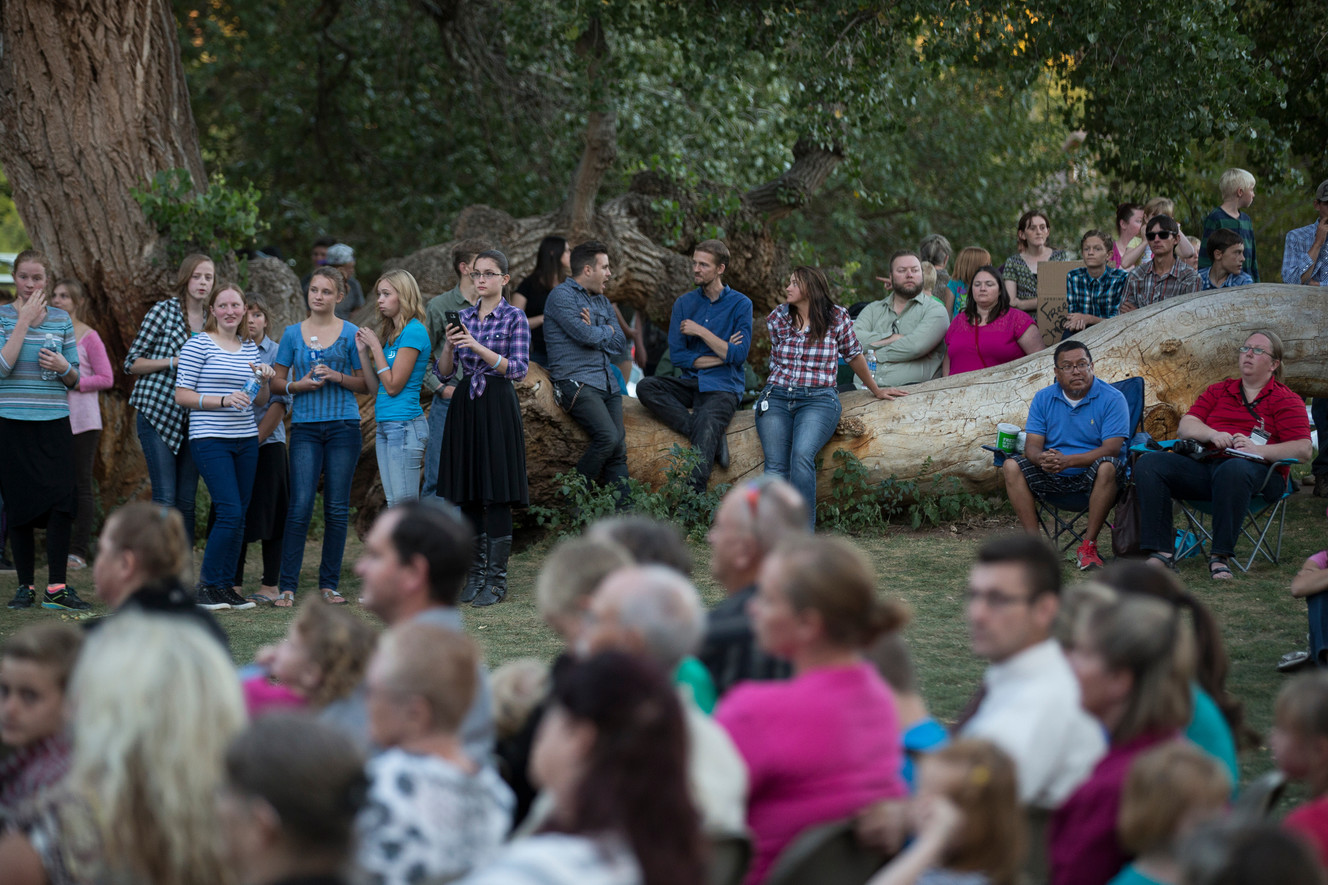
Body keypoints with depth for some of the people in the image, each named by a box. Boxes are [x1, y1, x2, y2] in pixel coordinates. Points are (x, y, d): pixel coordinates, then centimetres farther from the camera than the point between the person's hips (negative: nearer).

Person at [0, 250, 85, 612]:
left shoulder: (61, 320, 9)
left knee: (62, 500, -10)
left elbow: (75, 380, 13)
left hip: (54, 423, 2)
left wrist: (65, 368, -9)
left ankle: (56, 588, -6)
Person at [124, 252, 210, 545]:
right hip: (157, 413, -5)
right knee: (165, 499, -10)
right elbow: (132, 363, -3)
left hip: (192, 419, 5)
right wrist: (173, 361, -14)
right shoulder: (164, 311, -4)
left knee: (187, 500, 4)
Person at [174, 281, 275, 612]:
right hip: (210, 439, -6)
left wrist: (264, 381, -2)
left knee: (239, 516, 5)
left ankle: (226, 586, 14)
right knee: (230, 513, -14)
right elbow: (182, 396, -8)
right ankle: (206, 586, -3)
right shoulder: (198, 345, -4)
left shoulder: (250, 348, 14)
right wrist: (223, 401, -18)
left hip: (246, 440, 6)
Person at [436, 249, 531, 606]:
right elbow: (444, 372, 11)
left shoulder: (514, 317, -2)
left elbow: (519, 369, -11)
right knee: (468, 495, 7)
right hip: (465, 406, 5)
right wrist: (449, 345, -9)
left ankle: (497, 580, 0)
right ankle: (476, 574, 15)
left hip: (497, 406, -5)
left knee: (497, 495, -5)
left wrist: (479, 348, -19)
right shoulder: (464, 317, 12)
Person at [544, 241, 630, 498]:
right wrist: (607, 331, 4)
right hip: (577, 381, -8)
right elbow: (585, 335, -16)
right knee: (608, 437, -24)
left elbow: (620, 343, 12)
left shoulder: (602, 301, 22)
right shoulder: (562, 295, -3)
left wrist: (594, 333, -5)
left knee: (619, 449, -4)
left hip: (607, 384, 8)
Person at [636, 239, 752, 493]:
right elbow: (677, 355, 2)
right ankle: (714, 437, -29)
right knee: (645, 387, -22)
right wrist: (722, 356, -6)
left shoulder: (740, 304, 0)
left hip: (723, 386, -4)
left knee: (707, 426, -33)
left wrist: (701, 331, -10)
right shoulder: (685, 303, 9)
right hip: (691, 383, 5)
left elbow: (738, 355, -10)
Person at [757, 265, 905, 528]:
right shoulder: (778, 318, 11)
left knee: (802, 455, -29)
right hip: (776, 398, 3)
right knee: (776, 466, -18)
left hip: (818, 400, -3)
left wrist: (876, 390, 27)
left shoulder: (837, 318, 3)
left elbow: (854, 356, 17)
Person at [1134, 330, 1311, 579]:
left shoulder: (1286, 401, 9)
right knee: (1149, 464, -18)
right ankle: (1161, 552, -27)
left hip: (1260, 474, -5)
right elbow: (1185, 427, 13)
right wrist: (1212, 434, -8)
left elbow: (1303, 450, -4)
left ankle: (1220, 556, -35)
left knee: (1233, 469, -42)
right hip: (1206, 465, 5)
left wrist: (1258, 449, -17)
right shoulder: (1218, 391, 23)